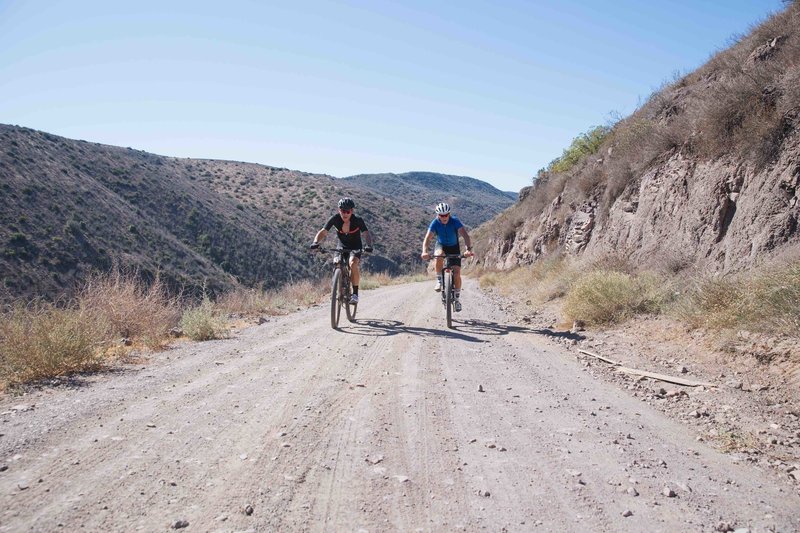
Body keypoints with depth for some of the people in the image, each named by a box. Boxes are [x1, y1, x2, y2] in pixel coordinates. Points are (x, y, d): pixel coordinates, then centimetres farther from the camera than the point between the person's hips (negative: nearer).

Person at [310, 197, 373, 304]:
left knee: (353, 264, -29)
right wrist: (316, 242, -43)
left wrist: (368, 245, -53)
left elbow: (366, 234, -33)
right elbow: (323, 232, -24)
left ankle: (355, 293, -17)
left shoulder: (358, 220, -23)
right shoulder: (335, 219, -19)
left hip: (355, 248, -3)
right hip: (341, 247, 3)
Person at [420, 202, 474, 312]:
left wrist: (469, 249, -54)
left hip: (454, 247, -1)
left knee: (456, 272, -12)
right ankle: (439, 280, -16)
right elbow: (427, 238, -31)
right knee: (439, 256, -37)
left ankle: (457, 297, 6)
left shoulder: (455, 221, -26)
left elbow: (465, 235, -37)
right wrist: (424, 251, -50)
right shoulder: (435, 223, -22)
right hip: (441, 245, 1)